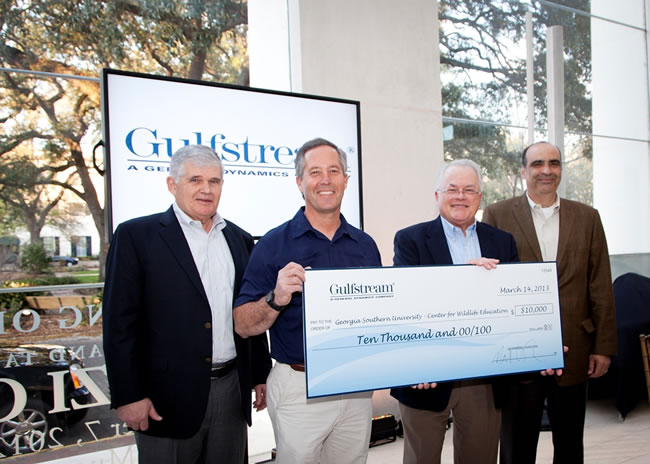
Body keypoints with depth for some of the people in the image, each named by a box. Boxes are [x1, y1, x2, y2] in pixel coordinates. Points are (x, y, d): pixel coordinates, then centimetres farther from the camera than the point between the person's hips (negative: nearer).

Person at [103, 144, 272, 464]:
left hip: (232, 390, 5)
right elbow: (119, 322, -8)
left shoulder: (240, 240, 10)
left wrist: (261, 375, 11)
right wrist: (127, 395, -11)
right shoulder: (136, 236, -4)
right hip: (168, 397, -4)